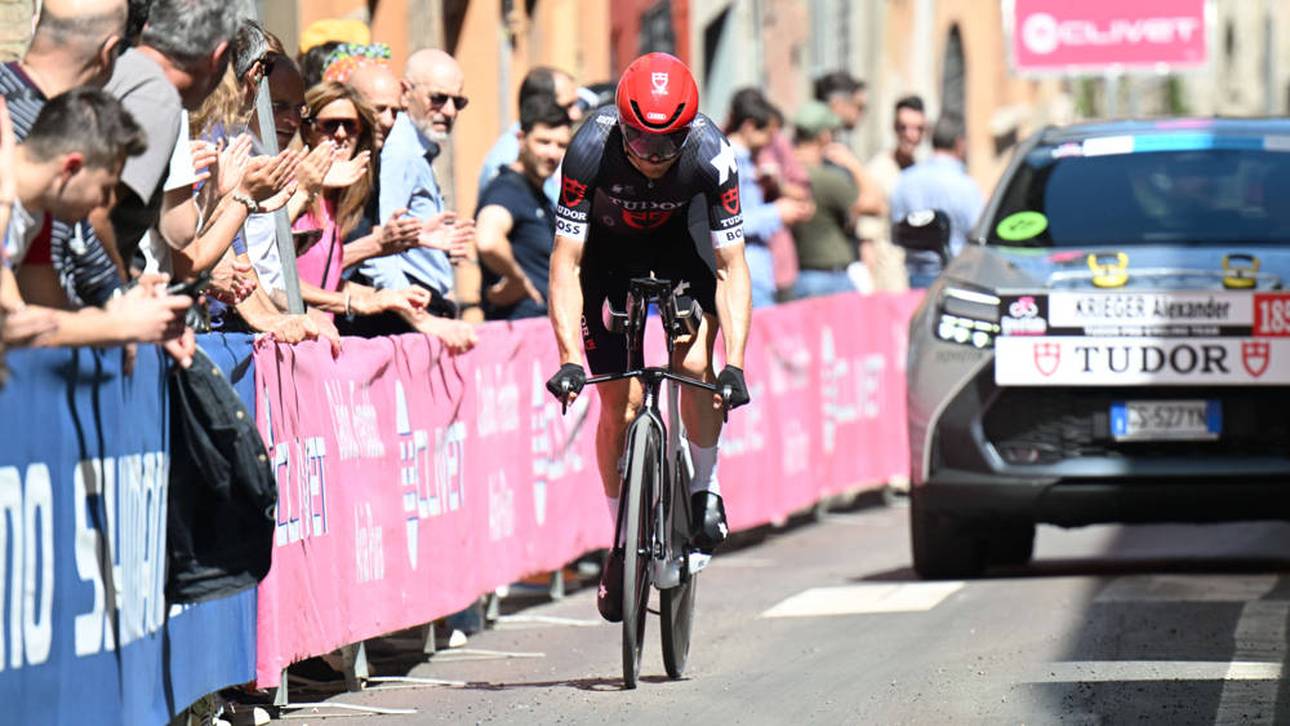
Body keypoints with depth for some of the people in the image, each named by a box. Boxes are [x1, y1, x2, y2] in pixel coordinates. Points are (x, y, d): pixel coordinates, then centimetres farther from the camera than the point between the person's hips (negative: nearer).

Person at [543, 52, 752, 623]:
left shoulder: (711, 154, -33)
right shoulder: (591, 148, -35)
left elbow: (732, 268, -28)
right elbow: (565, 262, -32)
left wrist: (734, 364, -37)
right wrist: (570, 359, -41)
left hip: (673, 241, 0)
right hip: (605, 249, 0)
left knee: (694, 363, -24)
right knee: (621, 405, -8)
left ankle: (705, 488, 1)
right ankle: (622, 543, 11)